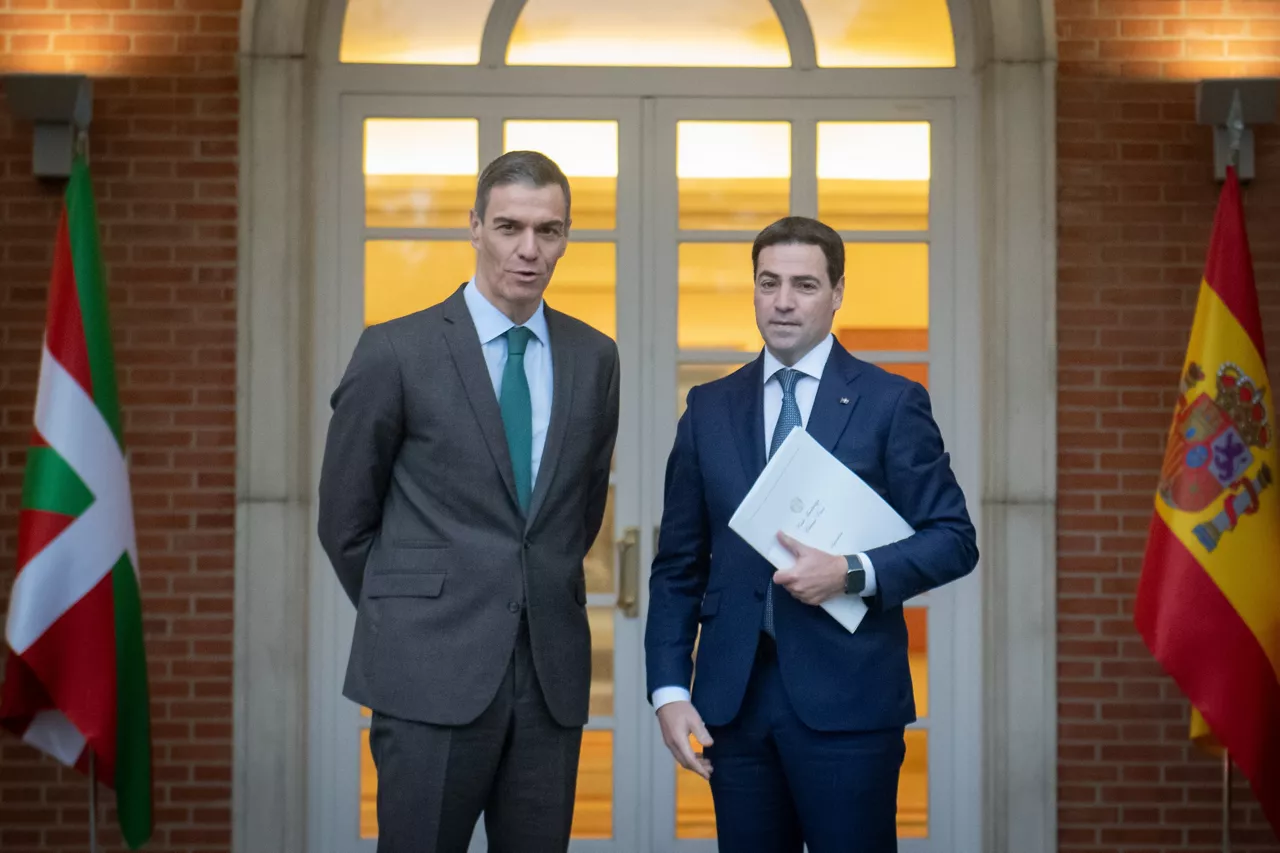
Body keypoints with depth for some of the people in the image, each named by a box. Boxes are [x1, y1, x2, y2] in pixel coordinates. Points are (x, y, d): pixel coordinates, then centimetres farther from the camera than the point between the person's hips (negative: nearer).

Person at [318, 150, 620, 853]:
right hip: (432, 672, -4)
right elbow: (345, 518, 3)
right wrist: (404, 620, 8)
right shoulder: (395, 352, -4)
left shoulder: (593, 358, 8)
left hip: (551, 674, 4)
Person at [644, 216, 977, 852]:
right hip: (734, 697, 3)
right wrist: (669, 689, 1)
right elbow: (678, 566, 11)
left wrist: (852, 573, -16)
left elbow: (954, 539, 0)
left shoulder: (892, 403, 2)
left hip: (849, 698, -3)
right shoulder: (709, 409, 11)